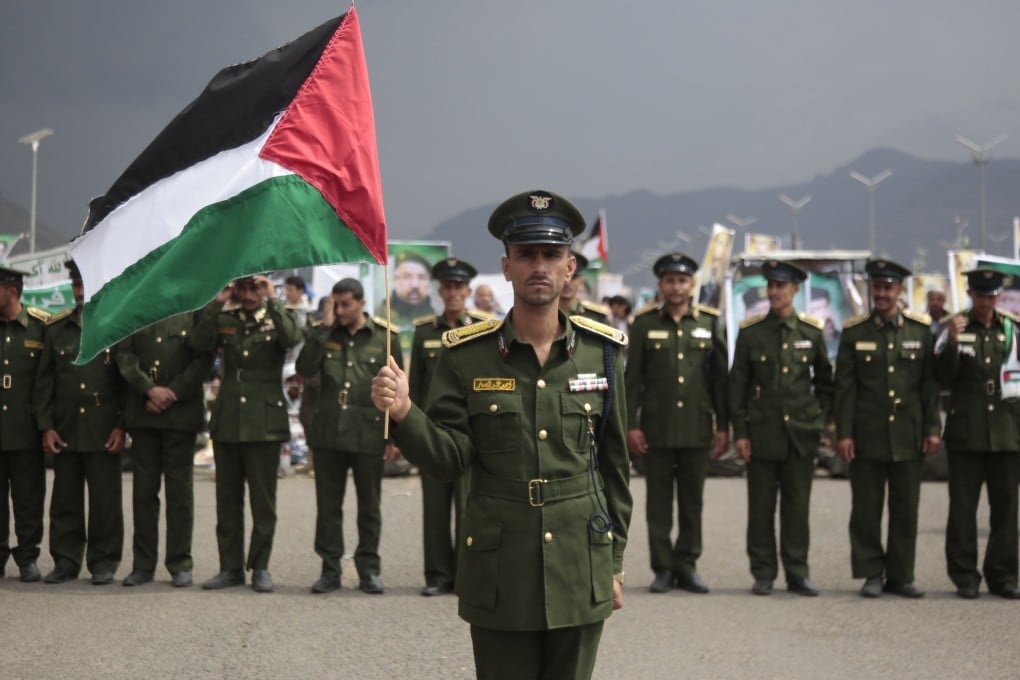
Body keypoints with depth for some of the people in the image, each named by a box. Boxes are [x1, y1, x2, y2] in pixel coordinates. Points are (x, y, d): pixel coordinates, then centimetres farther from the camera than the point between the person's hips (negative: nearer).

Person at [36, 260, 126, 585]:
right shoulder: (57, 327, 11)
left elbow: (129, 379, -1)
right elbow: (44, 380, 10)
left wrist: (121, 426, -7)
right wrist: (46, 427, 1)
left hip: (104, 432, -3)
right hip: (65, 432, 3)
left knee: (105, 500, 0)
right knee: (65, 499, 6)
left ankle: (104, 562, 8)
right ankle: (66, 561, 14)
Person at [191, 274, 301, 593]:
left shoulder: (277, 319, 5)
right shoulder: (224, 320, 11)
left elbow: (292, 338, -17)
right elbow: (199, 343, -7)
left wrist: (273, 300, -17)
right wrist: (217, 303, -11)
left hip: (265, 422, -3)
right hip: (227, 420, 3)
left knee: (263, 499, 0)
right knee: (227, 498, 7)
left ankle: (260, 567, 7)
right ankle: (231, 567, 13)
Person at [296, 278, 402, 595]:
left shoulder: (384, 337, 1)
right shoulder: (325, 336, 8)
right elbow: (304, 368, -8)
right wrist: (324, 329, -10)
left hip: (368, 434, -2)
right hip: (328, 433, 2)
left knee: (369, 506, 6)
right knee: (328, 505, 6)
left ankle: (368, 569, 15)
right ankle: (330, 569, 13)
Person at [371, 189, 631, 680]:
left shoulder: (601, 352, 3)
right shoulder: (466, 356, -2)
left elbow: (614, 463, 8)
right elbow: (448, 460, -6)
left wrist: (614, 562, 9)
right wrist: (403, 413, -24)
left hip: (581, 571, 2)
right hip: (498, 574, -1)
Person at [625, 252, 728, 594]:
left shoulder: (711, 322, 6)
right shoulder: (644, 323, 3)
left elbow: (720, 378, 6)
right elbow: (633, 379, 2)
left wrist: (723, 426, 2)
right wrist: (631, 425, -4)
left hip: (697, 428, 1)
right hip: (656, 428, -1)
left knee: (692, 501, 6)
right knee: (659, 501, 3)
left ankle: (687, 566, 15)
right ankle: (663, 568, 10)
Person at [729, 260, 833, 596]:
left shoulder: (812, 331, 5)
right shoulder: (750, 332, 2)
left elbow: (825, 382, 15)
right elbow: (737, 386, 2)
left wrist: (820, 419, 7)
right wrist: (739, 432, -3)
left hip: (801, 433, 1)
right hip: (761, 433, -1)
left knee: (798, 506, 4)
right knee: (761, 506, 3)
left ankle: (797, 573, 11)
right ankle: (763, 574, 10)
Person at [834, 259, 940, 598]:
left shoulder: (921, 329, 4)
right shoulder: (854, 332, 2)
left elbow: (930, 384, 5)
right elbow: (845, 388, 0)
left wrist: (932, 429, 0)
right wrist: (843, 433, -5)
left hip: (908, 436, 1)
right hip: (867, 436, -1)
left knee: (906, 509, 5)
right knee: (866, 509, 2)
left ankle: (901, 576, 14)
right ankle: (871, 574, 12)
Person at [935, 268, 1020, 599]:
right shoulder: (954, 328, 2)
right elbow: (943, 377, -6)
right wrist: (952, 343, -20)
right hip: (967, 431, -2)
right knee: (963, 506, 0)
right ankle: (965, 576, 6)